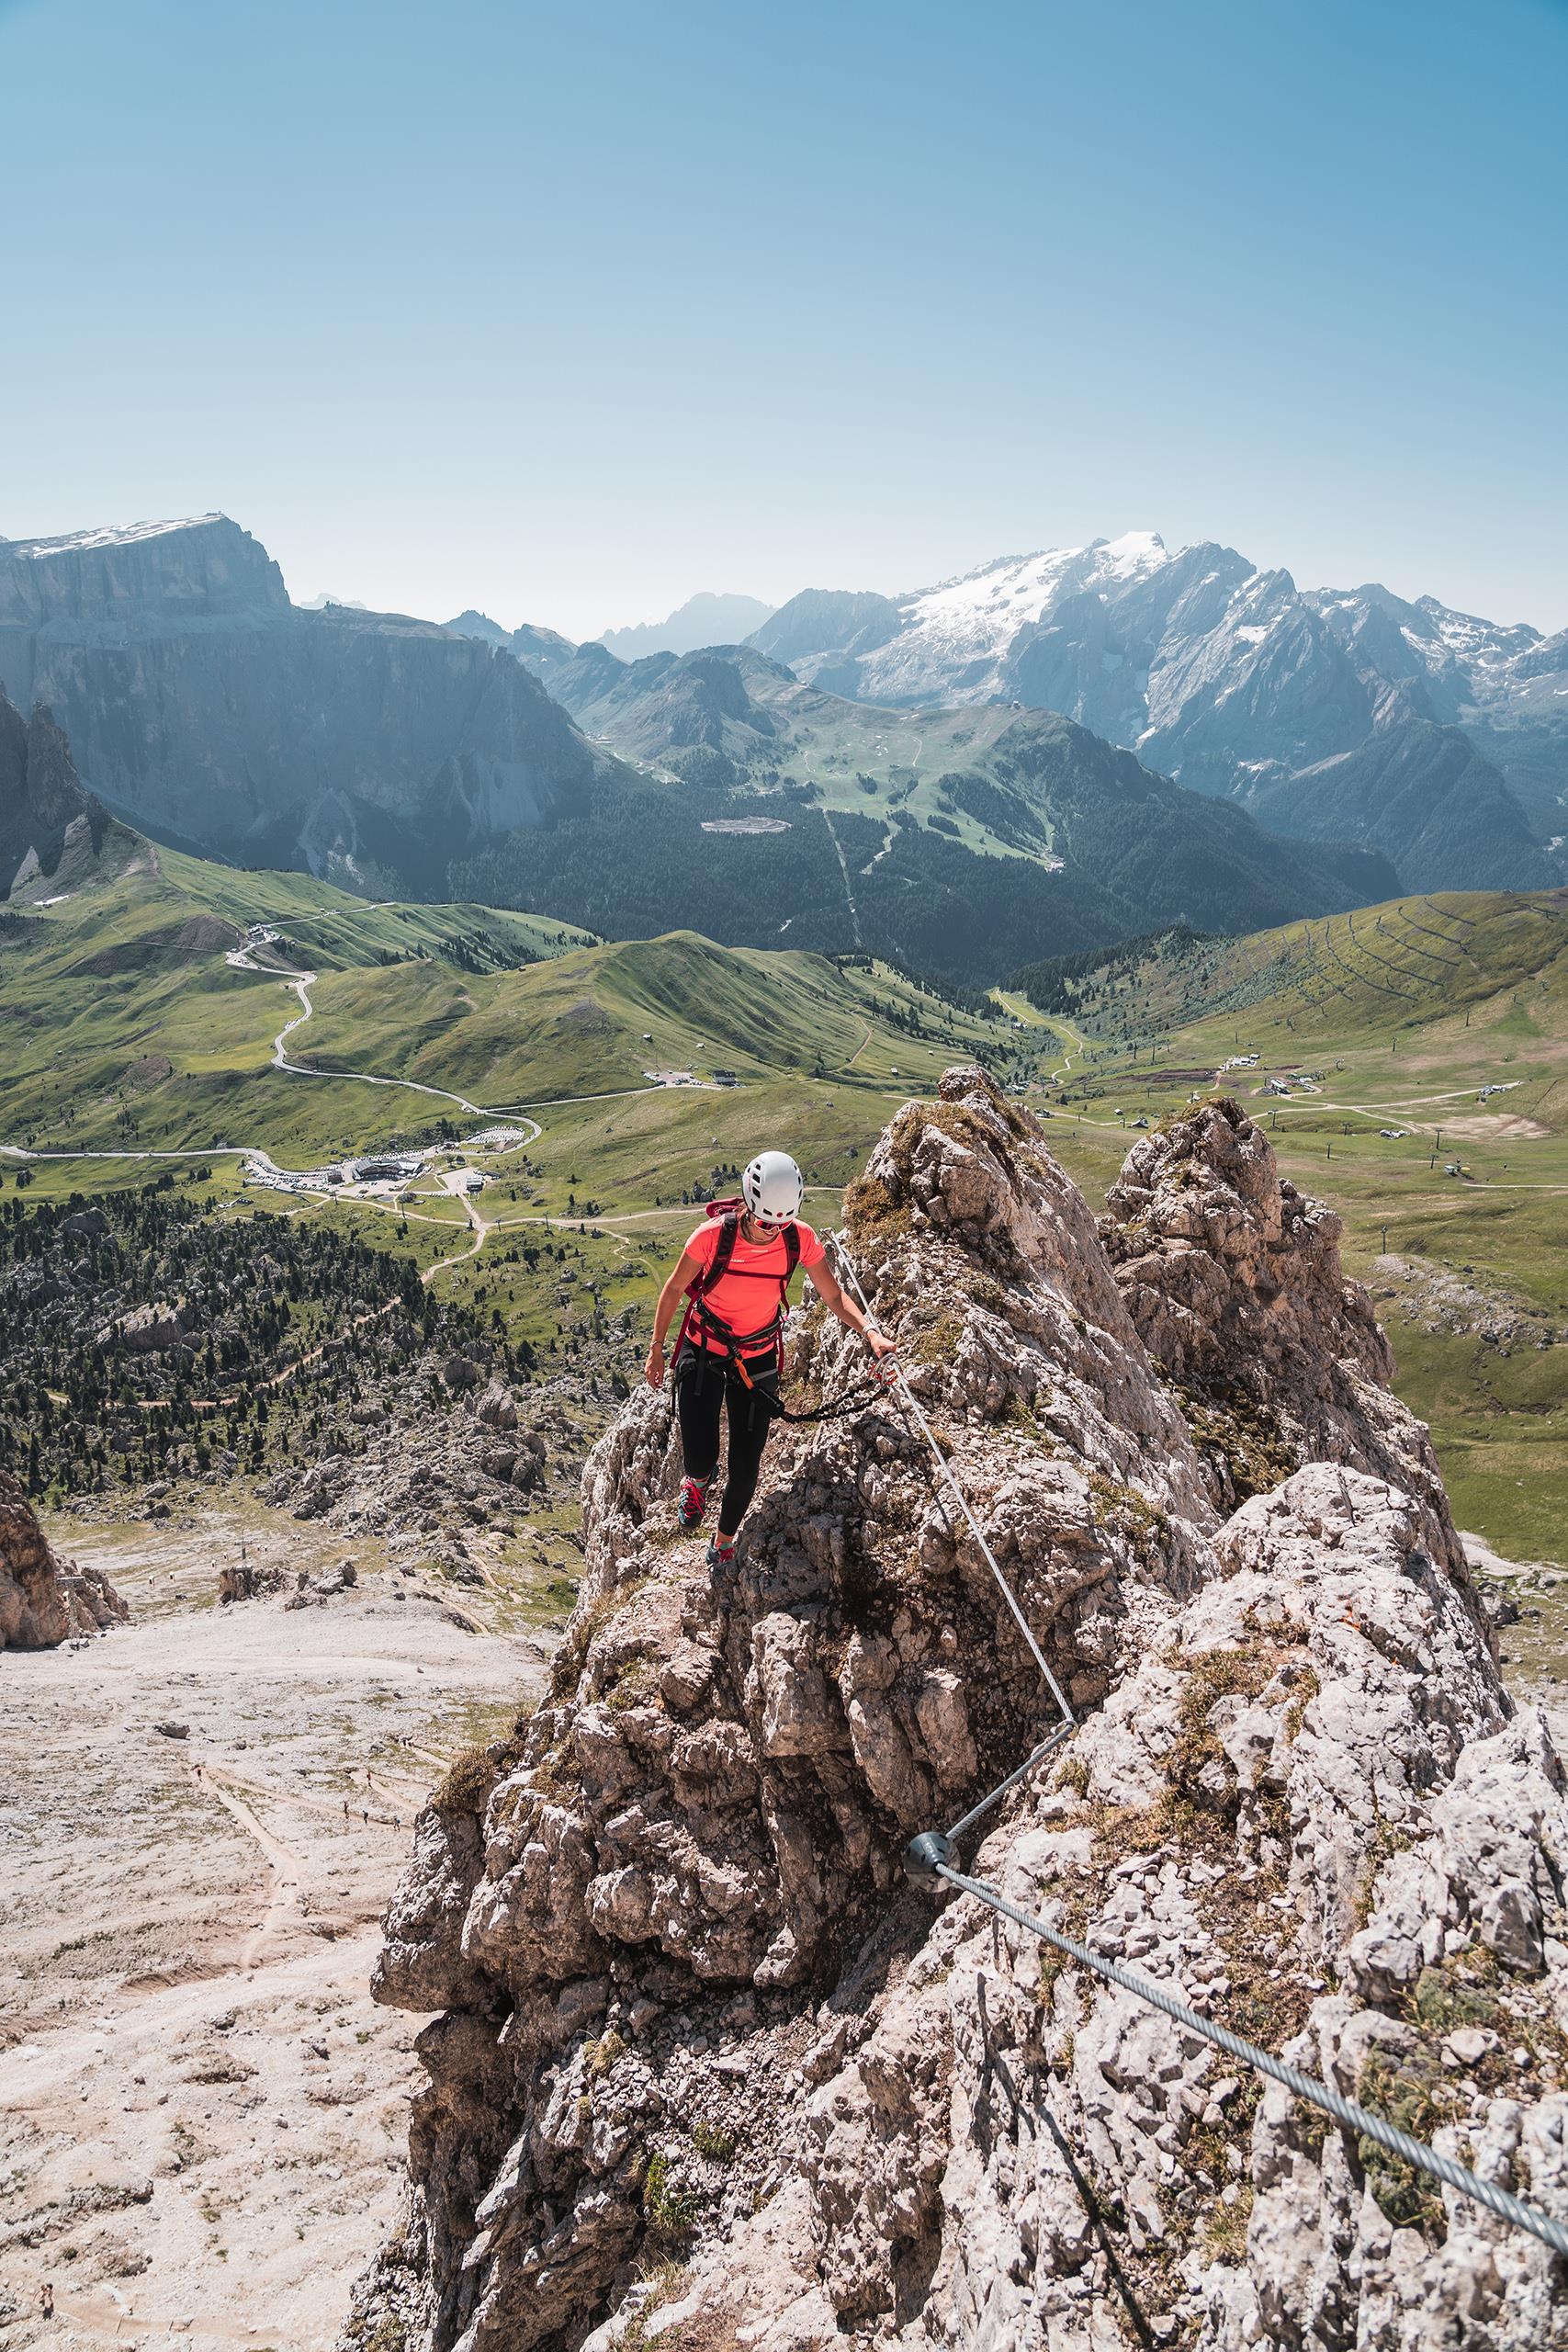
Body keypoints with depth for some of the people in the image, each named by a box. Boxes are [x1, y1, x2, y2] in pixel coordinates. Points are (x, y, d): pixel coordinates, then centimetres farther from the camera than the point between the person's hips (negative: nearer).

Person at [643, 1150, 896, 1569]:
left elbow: (834, 1297, -9)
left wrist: (870, 1331, -27)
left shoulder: (800, 1238, -17)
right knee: (700, 1460, -9)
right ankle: (698, 1479, 33)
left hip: (758, 1360, 2)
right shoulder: (713, 1235, -24)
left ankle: (724, 1541, 35)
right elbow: (673, 1289, -8)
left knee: (745, 1471, 2)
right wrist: (656, 1350, -1)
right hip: (702, 1353, -1)